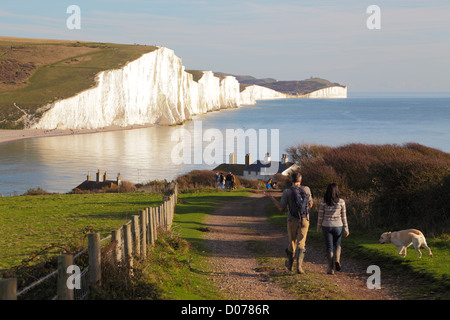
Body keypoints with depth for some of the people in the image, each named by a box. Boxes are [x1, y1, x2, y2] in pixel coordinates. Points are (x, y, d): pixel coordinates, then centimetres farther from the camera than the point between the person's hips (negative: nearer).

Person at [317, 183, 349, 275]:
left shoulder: (323, 202, -8)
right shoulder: (341, 202, -7)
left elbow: (320, 216, -3)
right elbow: (344, 216, -4)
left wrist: (319, 228, 10)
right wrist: (346, 229, 1)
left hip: (326, 226, -1)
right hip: (338, 226, 1)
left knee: (329, 247, 7)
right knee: (337, 244, 22)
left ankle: (331, 268, 3)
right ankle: (337, 260, -2)